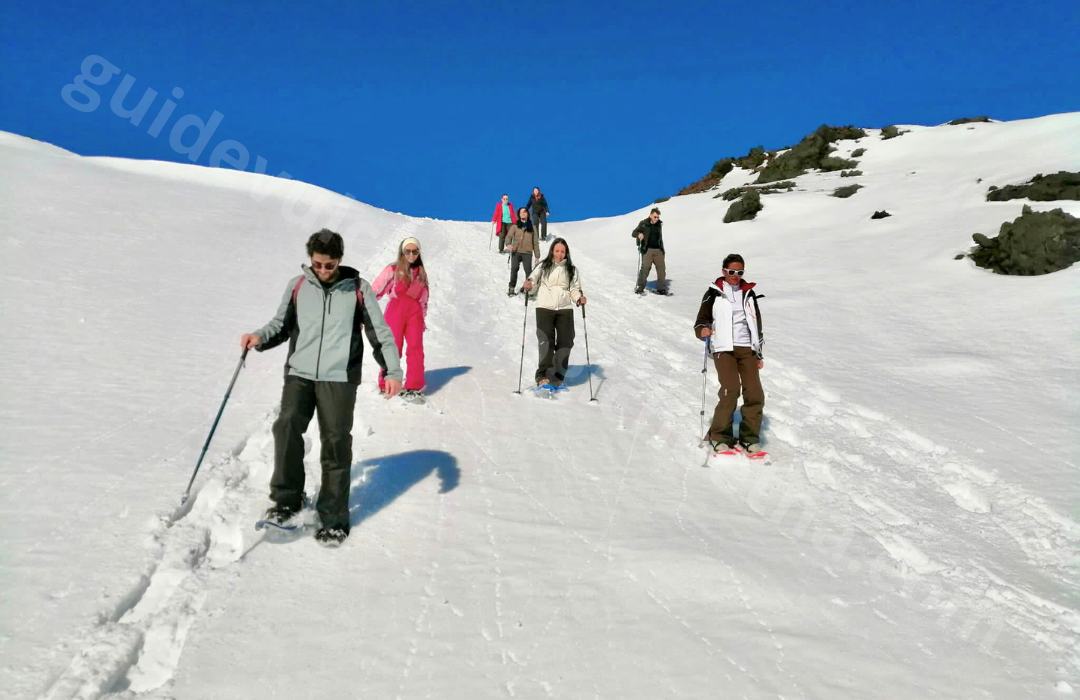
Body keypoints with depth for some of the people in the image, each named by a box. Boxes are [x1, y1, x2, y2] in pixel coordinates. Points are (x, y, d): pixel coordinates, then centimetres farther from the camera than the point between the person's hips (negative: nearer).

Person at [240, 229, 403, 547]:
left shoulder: (357, 288, 6)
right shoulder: (297, 286, 10)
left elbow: (380, 331, 6)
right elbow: (282, 324, 16)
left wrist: (393, 370, -3)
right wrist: (260, 337, -5)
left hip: (339, 377, -2)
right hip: (299, 373, 2)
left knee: (336, 444, -3)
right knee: (286, 427, -20)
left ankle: (333, 520, 7)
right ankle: (287, 499, -2)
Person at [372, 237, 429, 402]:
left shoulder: (421, 273, 16)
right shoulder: (392, 269, 1)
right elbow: (376, 290, -1)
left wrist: (423, 317, 22)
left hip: (414, 313, 3)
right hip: (395, 311, -3)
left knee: (416, 348, -7)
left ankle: (413, 388, -3)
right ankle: (386, 385, 15)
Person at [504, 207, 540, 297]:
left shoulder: (532, 228, 14)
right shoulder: (515, 226, 11)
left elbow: (535, 242, 15)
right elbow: (509, 236, 0)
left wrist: (537, 256, 10)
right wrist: (508, 244, -23)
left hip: (527, 253, 0)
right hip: (515, 252, 0)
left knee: (528, 271, -13)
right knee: (514, 269, -9)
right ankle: (512, 288, 3)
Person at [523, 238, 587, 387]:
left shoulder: (572, 270, 10)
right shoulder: (543, 266, 3)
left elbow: (574, 289, 11)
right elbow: (533, 278, -5)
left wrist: (579, 298, -9)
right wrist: (529, 283, -27)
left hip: (565, 309, 3)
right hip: (545, 307, -3)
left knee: (565, 342, 2)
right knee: (546, 341, -9)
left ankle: (557, 377, 12)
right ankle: (543, 375, -10)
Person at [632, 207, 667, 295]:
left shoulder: (659, 224, 13)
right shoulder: (643, 224, -1)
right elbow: (633, 233, -2)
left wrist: (662, 250, 22)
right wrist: (639, 234, -25)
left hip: (658, 250, 5)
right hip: (647, 249, -4)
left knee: (661, 268, -1)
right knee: (645, 267, -14)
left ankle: (661, 288, 5)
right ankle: (640, 287, -6)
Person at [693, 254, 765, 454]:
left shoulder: (749, 293, 17)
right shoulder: (714, 294, 5)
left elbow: (757, 324, 22)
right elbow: (701, 320, 2)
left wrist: (759, 354, 18)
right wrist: (702, 329, -23)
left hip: (747, 349, 4)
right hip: (723, 348, -4)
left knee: (754, 393, -5)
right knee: (731, 390, -19)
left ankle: (750, 437, 9)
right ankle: (720, 436, -6)